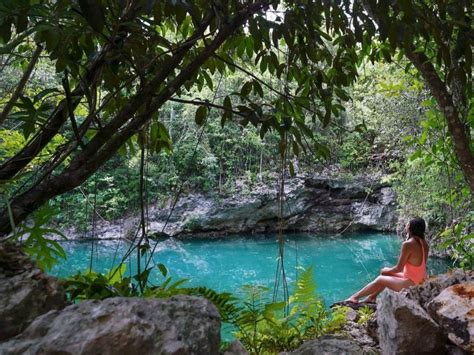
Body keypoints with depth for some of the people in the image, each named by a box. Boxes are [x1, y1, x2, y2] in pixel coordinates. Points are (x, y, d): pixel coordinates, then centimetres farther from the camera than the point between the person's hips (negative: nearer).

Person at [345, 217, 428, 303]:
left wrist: (387, 270, 3)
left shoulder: (407, 244, -23)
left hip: (411, 283, -8)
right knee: (386, 274, 21)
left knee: (380, 280, 7)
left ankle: (355, 297, 19)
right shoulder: (423, 243, 1)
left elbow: (398, 268, -17)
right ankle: (372, 297, 31)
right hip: (420, 280, 8)